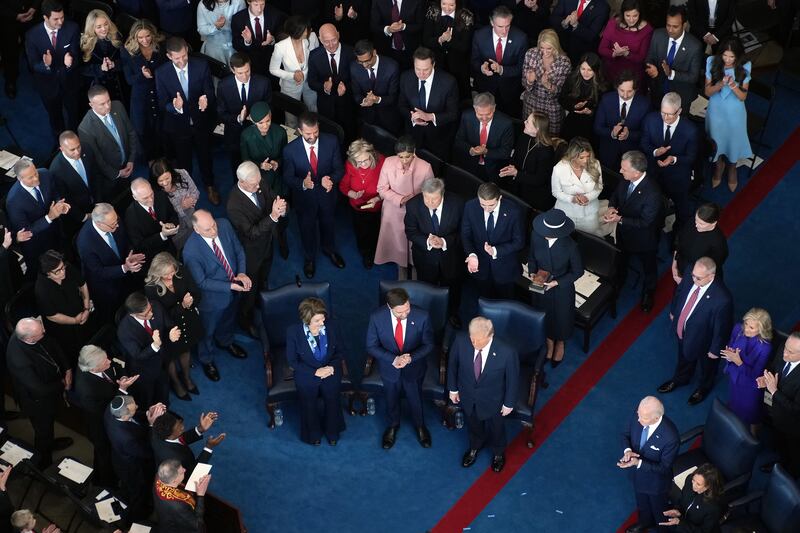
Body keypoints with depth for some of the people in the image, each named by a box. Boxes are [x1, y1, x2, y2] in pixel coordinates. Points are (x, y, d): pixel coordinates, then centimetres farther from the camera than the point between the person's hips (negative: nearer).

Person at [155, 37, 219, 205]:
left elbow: (210, 92, -10)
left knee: (205, 157, 22)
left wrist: (206, 100, -35)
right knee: (183, 161, 20)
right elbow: (162, 104, -14)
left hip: (201, 122, 1)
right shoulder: (161, 73, -19)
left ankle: (209, 186, 48)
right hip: (178, 125, -1)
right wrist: (174, 107, -38)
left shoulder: (201, 65, -18)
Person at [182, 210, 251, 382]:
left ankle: (225, 342, 66)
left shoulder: (224, 225, -22)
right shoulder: (191, 251, -36)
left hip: (234, 290, 5)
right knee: (208, 330, 24)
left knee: (228, 320, 34)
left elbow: (239, 250, -5)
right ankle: (206, 360, 53)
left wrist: (241, 273, -20)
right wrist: (230, 286, -27)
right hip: (212, 297, -5)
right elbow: (202, 282, -24)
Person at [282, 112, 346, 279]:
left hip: (326, 193, 2)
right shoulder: (290, 150, -26)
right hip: (305, 197, -2)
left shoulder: (331, 142, -23)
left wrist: (331, 179, -36)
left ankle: (329, 250, 61)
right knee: (307, 228, 24)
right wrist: (302, 183, -38)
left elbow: (339, 169, -13)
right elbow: (288, 177, -15)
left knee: (328, 224, 29)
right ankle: (310, 258, 53)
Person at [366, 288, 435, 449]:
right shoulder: (377, 317, -27)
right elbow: (371, 346, -15)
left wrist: (411, 357, -30)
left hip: (414, 368, 0)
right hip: (389, 368, 0)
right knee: (391, 400, 26)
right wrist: (393, 359, -28)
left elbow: (428, 344, -14)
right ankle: (392, 426, 56)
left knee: (416, 399, 25)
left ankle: (420, 426, 55)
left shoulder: (422, 316, -29)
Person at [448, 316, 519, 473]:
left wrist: (509, 403, -6)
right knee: (473, 425, 32)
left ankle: (498, 453, 61)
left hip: (493, 400, -2)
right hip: (468, 397, 2)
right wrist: (453, 388, 3)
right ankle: (475, 447, 65)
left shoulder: (507, 353, -37)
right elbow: (453, 365, -8)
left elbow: (512, 379, -18)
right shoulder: (460, 341, -30)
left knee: (495, 428, 28)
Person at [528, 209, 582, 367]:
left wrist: (557, 282, -24)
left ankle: (560, 343, 56)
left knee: (561, 317, 24)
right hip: (540, 285, 3)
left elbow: (578, 271, -17)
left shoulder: (570, 246, -33)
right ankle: (549, 342, 58)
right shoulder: (536, 235, -24)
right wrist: (532, 272, -16)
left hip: (562, 289, -3)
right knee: (544, 316, 27)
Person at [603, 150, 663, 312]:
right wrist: (612, 207, -22)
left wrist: (620, 219, -33)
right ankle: (618, 283, 62)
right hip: (623, 232, 6)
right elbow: (616, 195, -1)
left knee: (648, 266, 25)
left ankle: (648, 293, 52)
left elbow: (645, 222, -30)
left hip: (643, 237, -6)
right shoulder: (625, 180, -21)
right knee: (621, 260, 33)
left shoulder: (652, 193, -40)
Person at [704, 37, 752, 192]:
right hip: (716, 110, 1)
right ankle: (719, 165, 53)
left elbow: (743, 97, -14)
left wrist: (734, 86, -35)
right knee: (717, 140, 22)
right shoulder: (712, 63, -20)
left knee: (733, 140, 20)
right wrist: (720, 84, -33)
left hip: (735, 112, -1)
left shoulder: (744, 67, -21)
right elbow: (707, 92, -13)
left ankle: (732, 169, 50)